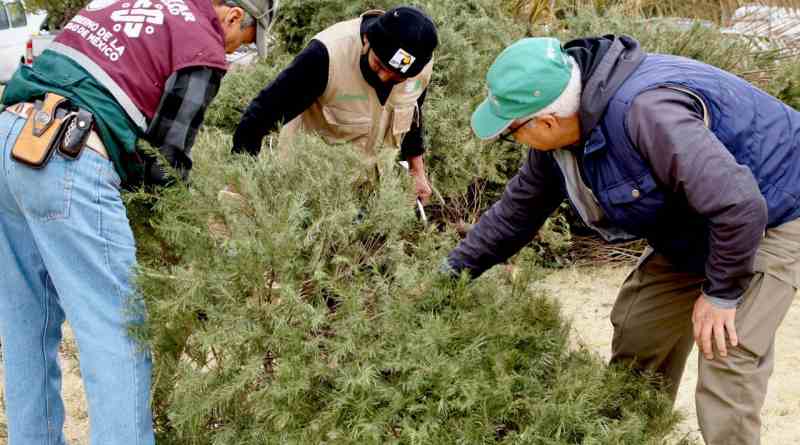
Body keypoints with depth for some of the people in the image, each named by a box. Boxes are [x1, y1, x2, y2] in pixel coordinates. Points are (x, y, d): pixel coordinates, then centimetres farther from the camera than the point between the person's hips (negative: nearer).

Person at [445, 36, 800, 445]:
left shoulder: (645, 113, -39)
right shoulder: (557, 133, -9)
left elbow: (738, 205, -39)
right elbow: (518, 208, 6)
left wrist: (720, 294, -25)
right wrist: (454, 270, 6)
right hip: (691, 227, 9)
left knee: (726, 361, -17)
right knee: (636, 329, 11)